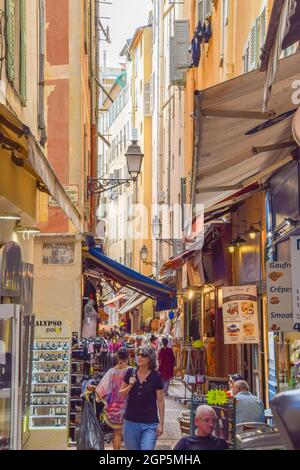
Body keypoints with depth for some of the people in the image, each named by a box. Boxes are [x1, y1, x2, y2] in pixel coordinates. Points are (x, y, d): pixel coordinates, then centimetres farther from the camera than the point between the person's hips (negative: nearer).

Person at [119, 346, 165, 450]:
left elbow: (160, 401, -1)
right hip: (131, 422, 3)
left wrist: (161, 423, -4)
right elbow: (121, 393, 9)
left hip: (150, 424, -3)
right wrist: (130, 386, -11)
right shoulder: (130, 373, 1)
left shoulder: (156, 376, -5)